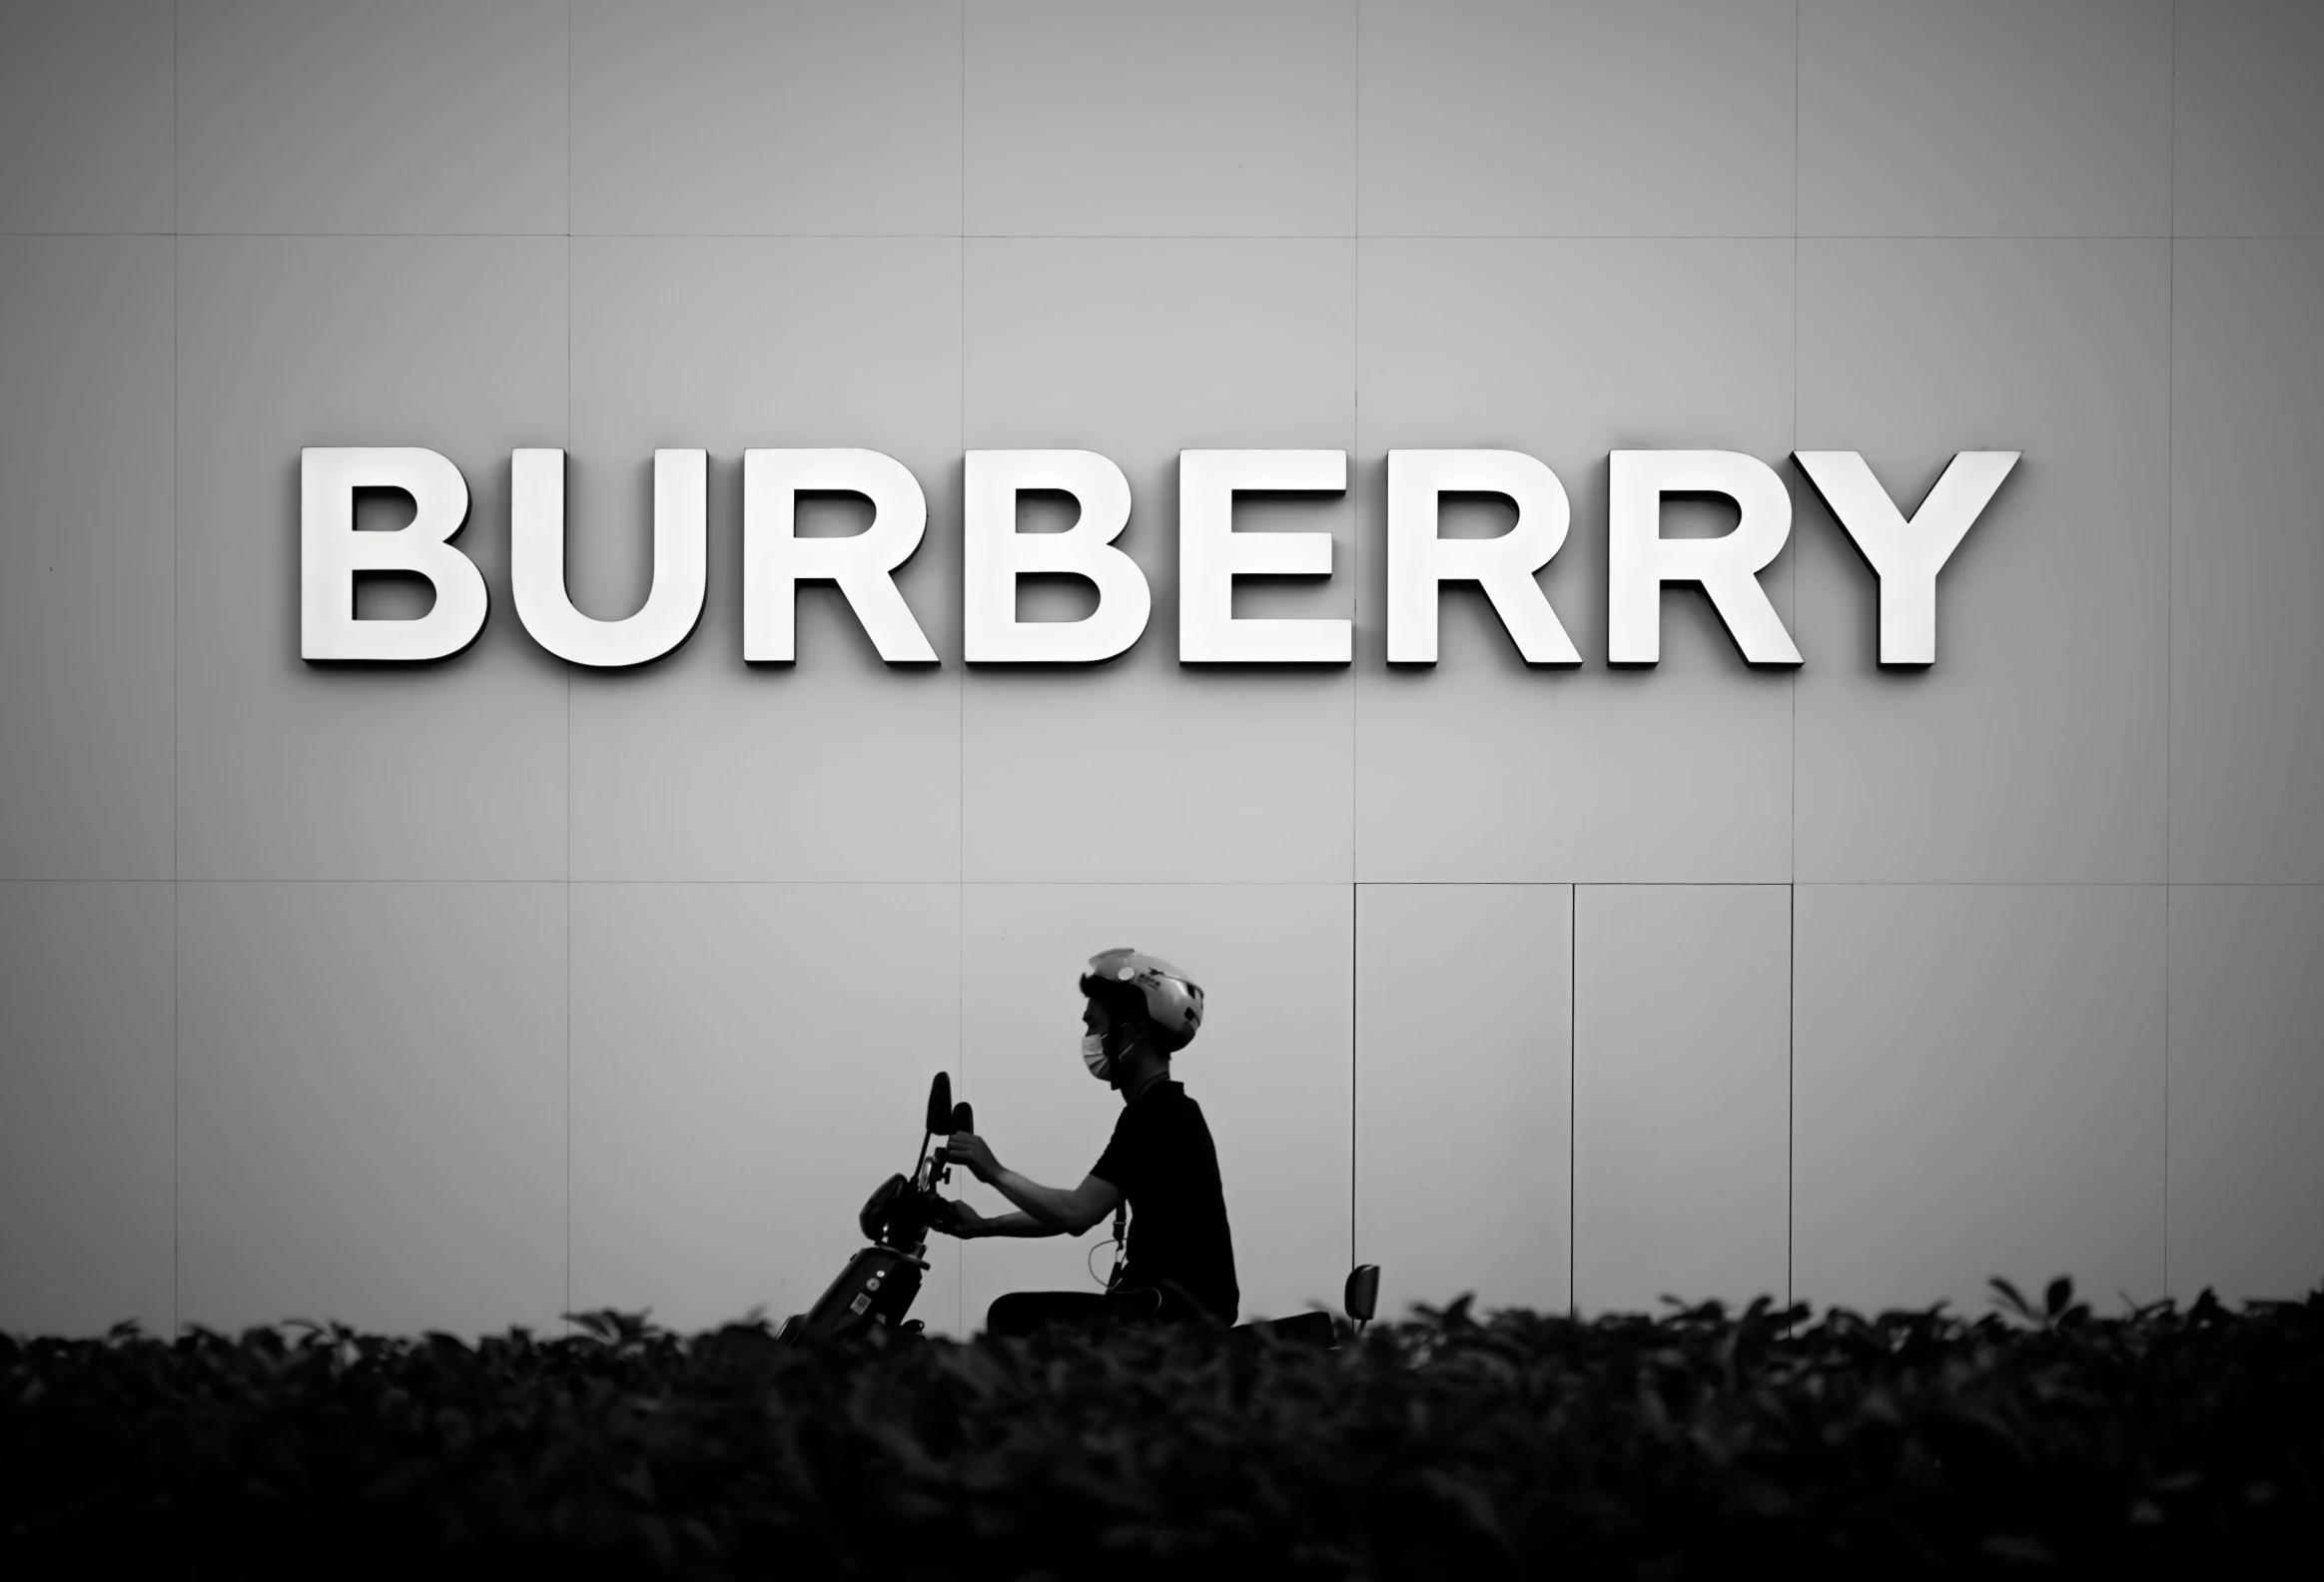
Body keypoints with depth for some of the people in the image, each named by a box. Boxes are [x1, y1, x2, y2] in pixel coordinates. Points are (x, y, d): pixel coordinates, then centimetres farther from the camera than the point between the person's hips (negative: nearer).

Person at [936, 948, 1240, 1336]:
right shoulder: (1164, 1110, 18)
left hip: (1176, 1313, -10)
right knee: (1012, 1316, 12)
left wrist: (996, 1173, -8)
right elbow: (1080, 1211, 21)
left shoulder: (1155, 1114, -14)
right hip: (1174, 1303, 10)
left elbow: (1078, 1213, -20)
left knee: (1014, 1318, -14)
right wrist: (984, 1226, 16)